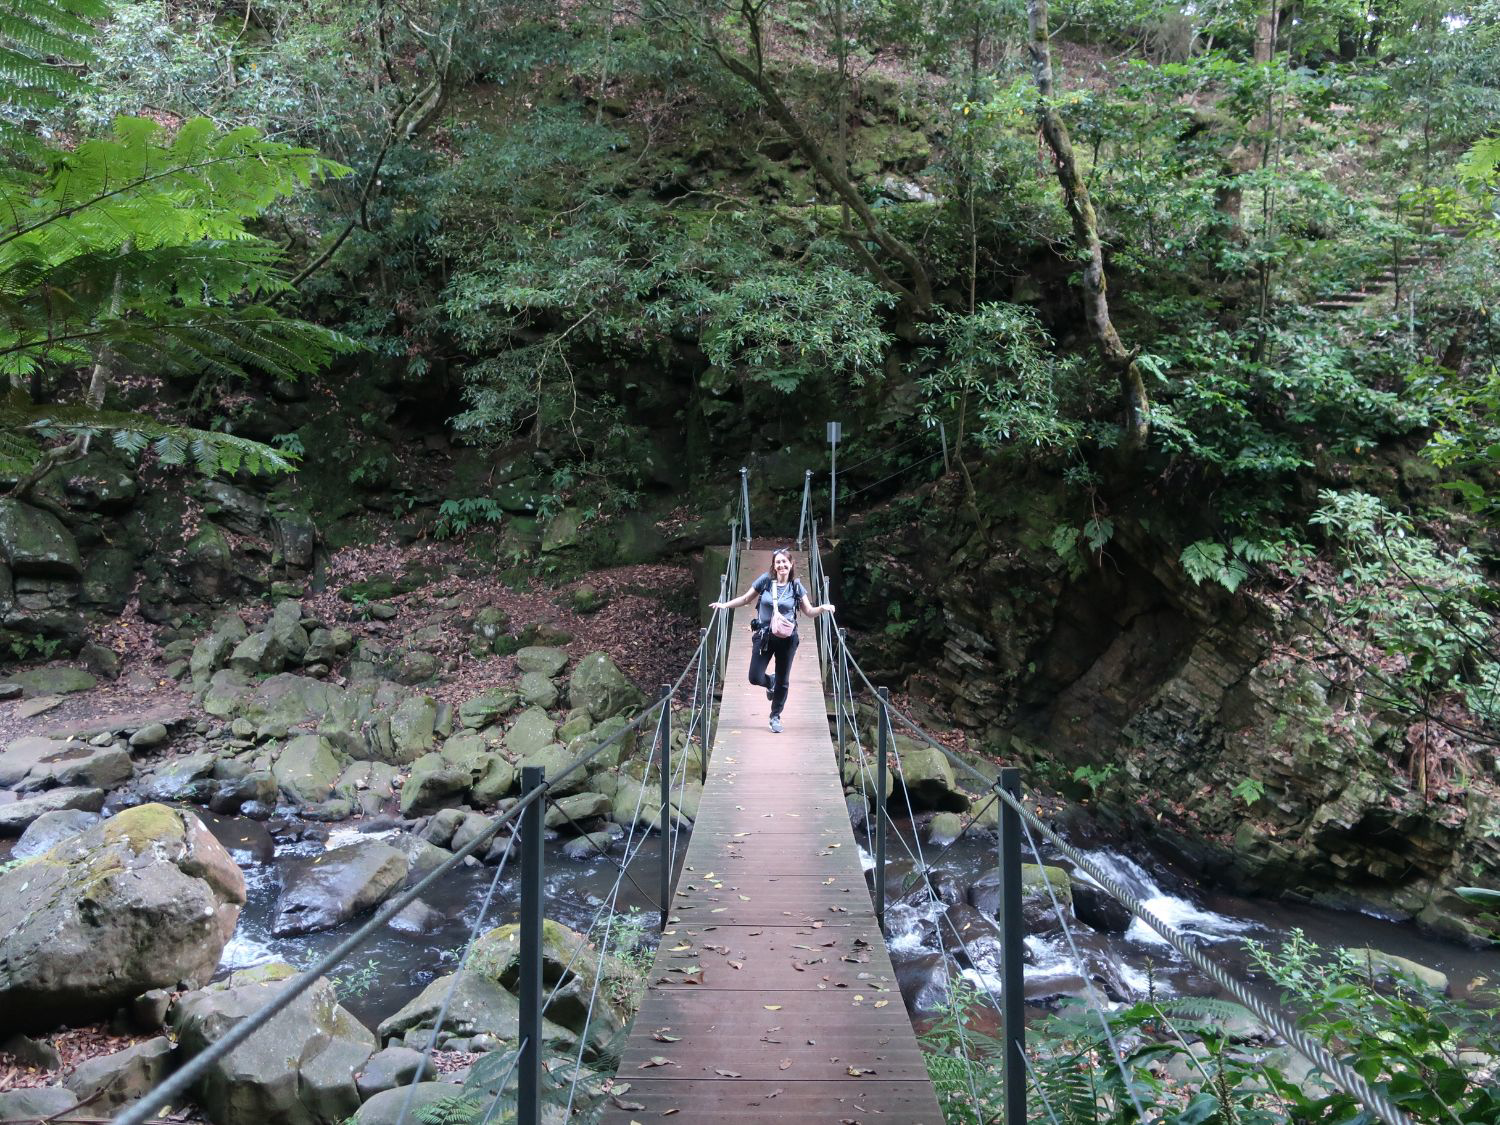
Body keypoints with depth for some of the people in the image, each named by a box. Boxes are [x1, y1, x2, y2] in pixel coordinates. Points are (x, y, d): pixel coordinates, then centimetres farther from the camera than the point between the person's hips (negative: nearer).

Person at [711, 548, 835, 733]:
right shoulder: (765, 580, -4)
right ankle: (771, 683, 34)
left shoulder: (796, 586, -2)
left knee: (782, 681, 8)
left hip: (787, 639, 0)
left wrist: (822, 608, -17)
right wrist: (725, 605, -2)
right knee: (755, 678, -4)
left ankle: (775, 717, 29)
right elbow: (746, 599, 7)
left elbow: (809, 611, 2)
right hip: (764, 636, 0)